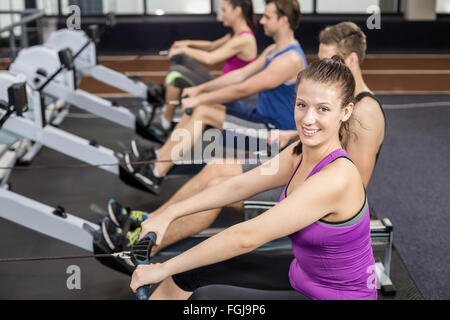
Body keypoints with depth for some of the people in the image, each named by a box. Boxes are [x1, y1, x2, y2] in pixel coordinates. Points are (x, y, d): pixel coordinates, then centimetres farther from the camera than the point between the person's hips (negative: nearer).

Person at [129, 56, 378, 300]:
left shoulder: (336, 178, -31)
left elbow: (246, 237, -30)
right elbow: (237, 186, 4)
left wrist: (164, 269, -23)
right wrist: (168, 214, -3)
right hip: (302, 276, 8)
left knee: (205, 296, -19)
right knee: (189, 272, 8)